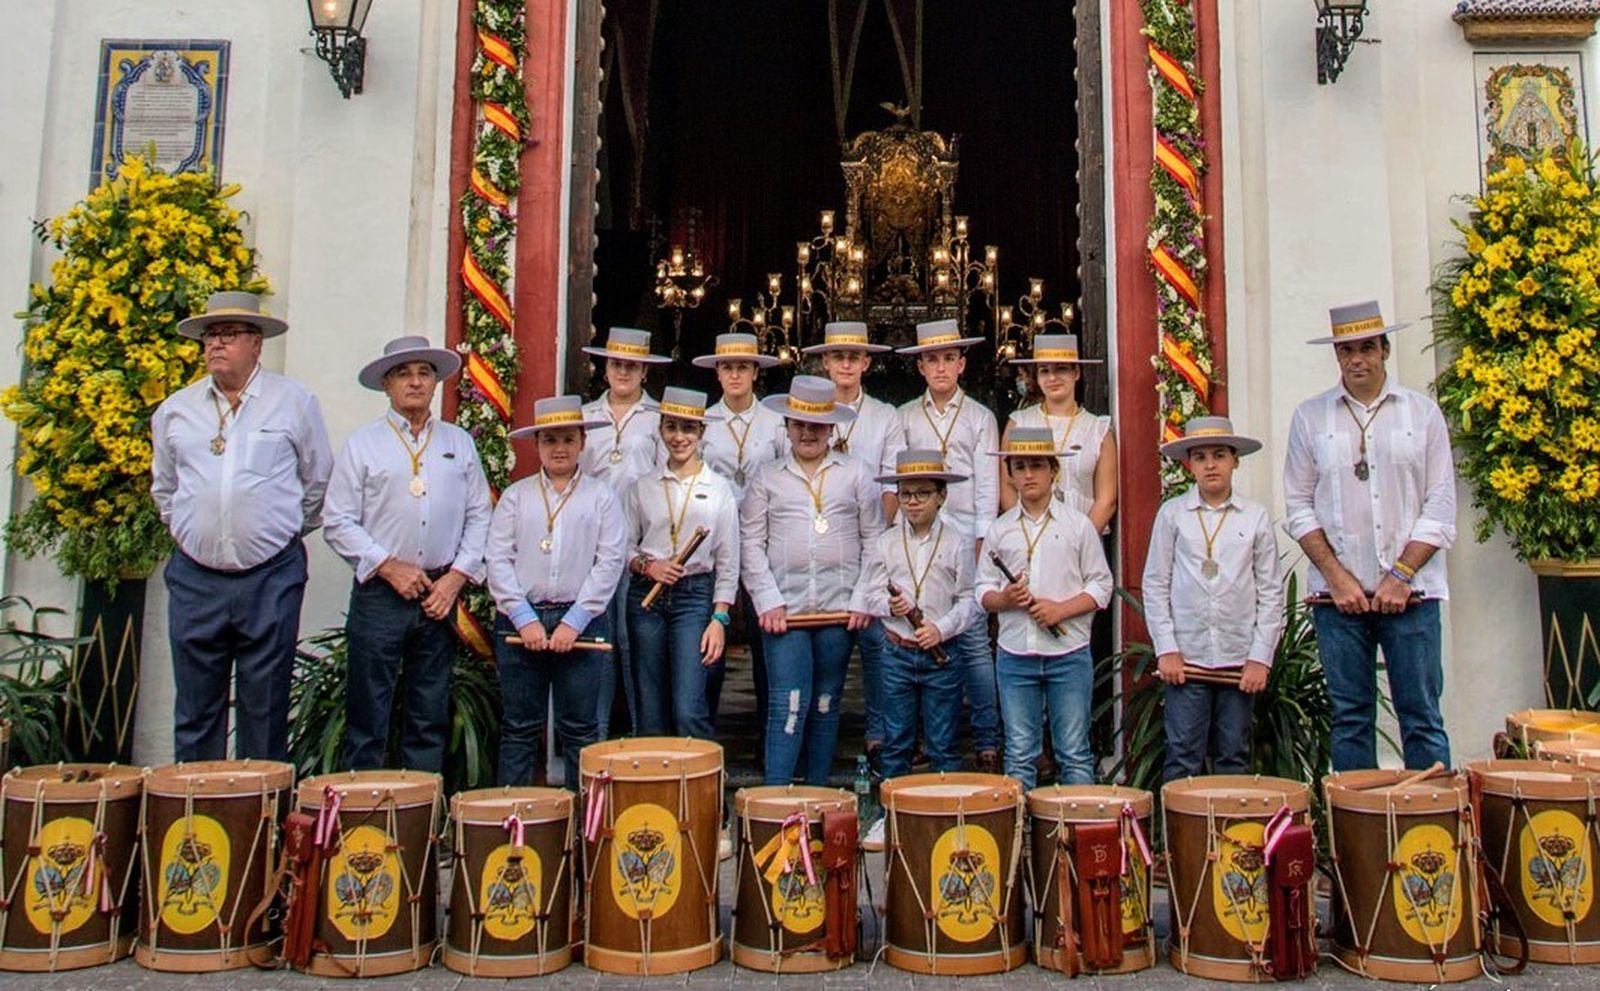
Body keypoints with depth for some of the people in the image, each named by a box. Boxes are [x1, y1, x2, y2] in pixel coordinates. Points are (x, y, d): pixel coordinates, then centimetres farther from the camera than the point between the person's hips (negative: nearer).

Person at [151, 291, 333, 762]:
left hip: (271, 578, -2)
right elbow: (164, 488, 23)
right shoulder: (176, 409, 9)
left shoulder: (294, 401, 1)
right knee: (195, 711, 8)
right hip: (195, 578, 2)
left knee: (265, 711, 5)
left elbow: (318, 481, 10)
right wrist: (187, 532, 16)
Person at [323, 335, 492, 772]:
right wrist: (389, 567, -11)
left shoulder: (459, 443, 11)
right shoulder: (362, 445, 3)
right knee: (367, 720, 0)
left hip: (441, 594, 3)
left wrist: (457, 575, -2)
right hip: (379, 594, -2)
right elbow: (338, 523, -2)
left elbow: (479, 516, 10)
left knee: (430, 721, 9)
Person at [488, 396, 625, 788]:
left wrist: (574, 622, -10)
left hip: (582, 621, -1)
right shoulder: (515, 495, 9)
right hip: (520, 620, 1)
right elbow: (498, 561, 2)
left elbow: (609, 563, -2)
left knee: (580, 728, 5)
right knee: (519, 727, 6)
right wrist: (525, 619, -8)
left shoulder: (601, 496, 6)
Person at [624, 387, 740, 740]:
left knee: (689, 711, -12)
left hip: (696, 594, -2)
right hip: (647, 595, 2)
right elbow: (625, 545, 13)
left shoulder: (719, 488, 3)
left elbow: (728, 562, 3)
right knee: (651, 713, 6)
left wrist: (719, 618, -4)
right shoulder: (644, 487, 9)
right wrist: (646, 565, -8)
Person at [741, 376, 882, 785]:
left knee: (825, 705, 10)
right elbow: (751, 543, 4)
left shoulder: (855, 475, 8)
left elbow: (874, 540, 7)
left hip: (840, 608, 1)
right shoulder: (767, 479, 8)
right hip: (785, 608, -1)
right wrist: (768, 602, -6)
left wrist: (863, 599, -2)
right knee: (788, 705, -8)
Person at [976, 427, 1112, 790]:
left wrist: (1060, 609, -13)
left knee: (1074, 753, 3)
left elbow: (1101, 586, 2)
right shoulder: (999, 530, 8)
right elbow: (984, 590, 9)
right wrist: (1004, 599, -13)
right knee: (1019, 754, 7)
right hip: (1014, 655, 2)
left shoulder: (1078, 525, 3)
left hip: (1069, 654, -2)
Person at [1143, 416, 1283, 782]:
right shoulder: (1172, 514, 2)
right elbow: (1154, 586, 3)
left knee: (1234, 759, 9)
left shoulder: (1256, 517, 4)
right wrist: (1167, 650, -4)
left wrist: (1261, 657, -2)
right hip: (1185, 656, -1)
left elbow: (1271, 593, 4)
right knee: (1183, 759, 1)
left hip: (1239, 657, 1)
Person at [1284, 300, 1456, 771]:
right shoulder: (1310, 417, 7)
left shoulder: (1423, 412, 7)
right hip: (1338, 594, 1)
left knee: (1422, 718, 1)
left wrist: (1400, 576, -7)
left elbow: (1441, 506, 2)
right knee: (1350, 719, 6)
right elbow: (1298, 507, 4)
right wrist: (1337, 577, -6)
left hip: (1411, 591, 0)